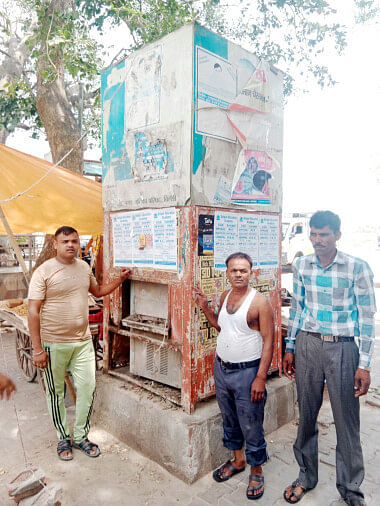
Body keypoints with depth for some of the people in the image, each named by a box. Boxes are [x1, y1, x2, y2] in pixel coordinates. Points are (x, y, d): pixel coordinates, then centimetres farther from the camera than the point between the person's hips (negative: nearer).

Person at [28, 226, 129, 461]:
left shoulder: (84, 267, 5)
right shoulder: (44, 271, -12)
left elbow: (97, 291, 22)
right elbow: (34, 312, -12)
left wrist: (120, 279, 9)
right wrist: (37, 349, -14)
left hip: (83, 341, 4)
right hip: (54, 344, -4)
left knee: (88, 388, 7)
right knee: (56, 393, 12)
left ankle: (80, 436, 28)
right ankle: (63, 438, 33)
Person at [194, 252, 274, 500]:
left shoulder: (260, 302, -15)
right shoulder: (225, 296, 4)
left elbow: (268, 341, -15)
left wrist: (261, 377, -18)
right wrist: (205, 307, 3)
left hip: (247, 371, -6)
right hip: (221, 368, 7)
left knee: (251, 426, 7)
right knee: (230, 420, 21)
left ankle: (257, 471, 30)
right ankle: (238, 461, 42)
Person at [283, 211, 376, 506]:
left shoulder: (357, 268, -9)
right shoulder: (302, 265, 2)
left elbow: (367, 316, -6)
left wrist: (364, 365, -8)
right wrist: (289, 348, 10)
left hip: (342, 348, -3)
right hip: (307, 344, 3)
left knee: (346, 420, 8)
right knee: (306, 414, 14)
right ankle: (306, 476, 35)